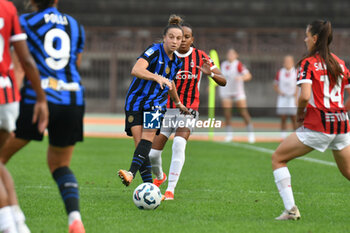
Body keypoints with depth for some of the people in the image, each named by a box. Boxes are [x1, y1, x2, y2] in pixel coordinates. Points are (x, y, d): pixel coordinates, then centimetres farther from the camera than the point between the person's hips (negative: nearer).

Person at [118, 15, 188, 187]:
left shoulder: (176, 62, 7)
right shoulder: (154, 51, -13)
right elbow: (136, 70, -31)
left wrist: (178, 103, 39)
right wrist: (158, 77, -45)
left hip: (156, 103, 4)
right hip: (136, 101, -4)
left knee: (148, 136, -22)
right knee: (139, 142, -12)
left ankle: (132, 173, -37)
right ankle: (149, 185, -9)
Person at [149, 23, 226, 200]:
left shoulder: (200, 57, -2)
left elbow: (223, 81, -2)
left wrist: (211, 73, -23)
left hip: (188, 110, -1)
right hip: (167, 108, 1)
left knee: (179, 144, -28)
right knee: (153, 153, -4)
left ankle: (170, 190, -24)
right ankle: (159, 177, 32)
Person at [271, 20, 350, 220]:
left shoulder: (308, 63, -7)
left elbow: (305, 96, -19)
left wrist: (299, 113, -2)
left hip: (317, 125, -6)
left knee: (278, 158, 7)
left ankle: (291, 209, -3)